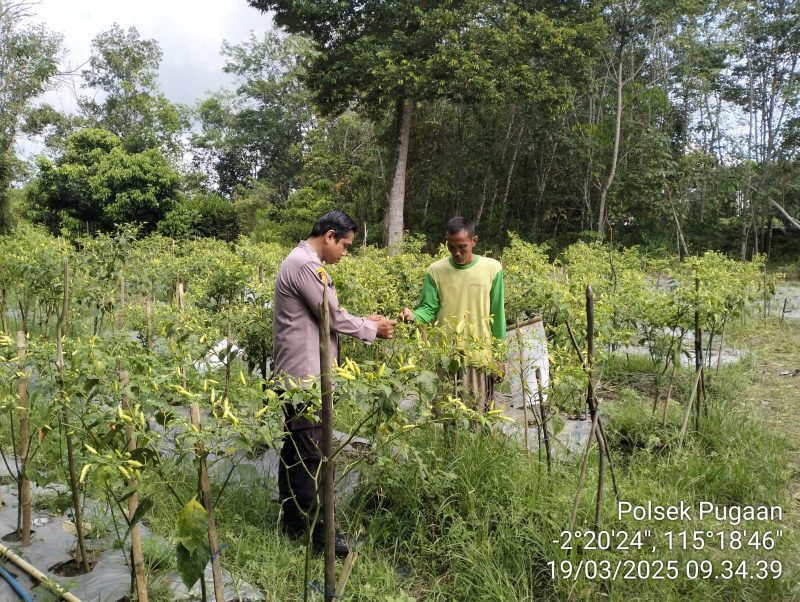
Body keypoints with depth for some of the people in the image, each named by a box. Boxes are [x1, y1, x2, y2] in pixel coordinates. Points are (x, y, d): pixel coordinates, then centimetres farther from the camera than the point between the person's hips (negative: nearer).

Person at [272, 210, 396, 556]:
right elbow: (333, 318, -15)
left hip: (297, 375, 11)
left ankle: (293, 523, 25)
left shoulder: (302, 262, 16)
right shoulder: (306, 265, -18)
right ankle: (314, 531, 3)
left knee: (294, 449, 15)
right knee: (312, 453, -5)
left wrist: (363, 321, 10)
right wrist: (372, 330, -1)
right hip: (305, 376, -11)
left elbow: (324, 316, 18)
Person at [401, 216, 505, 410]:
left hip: (480, 357, 0)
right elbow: (429, 309, -2)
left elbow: (497, 315, 3)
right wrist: (413, 315, -25)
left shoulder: (492, 268, -2)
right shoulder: (435, 271, -2)